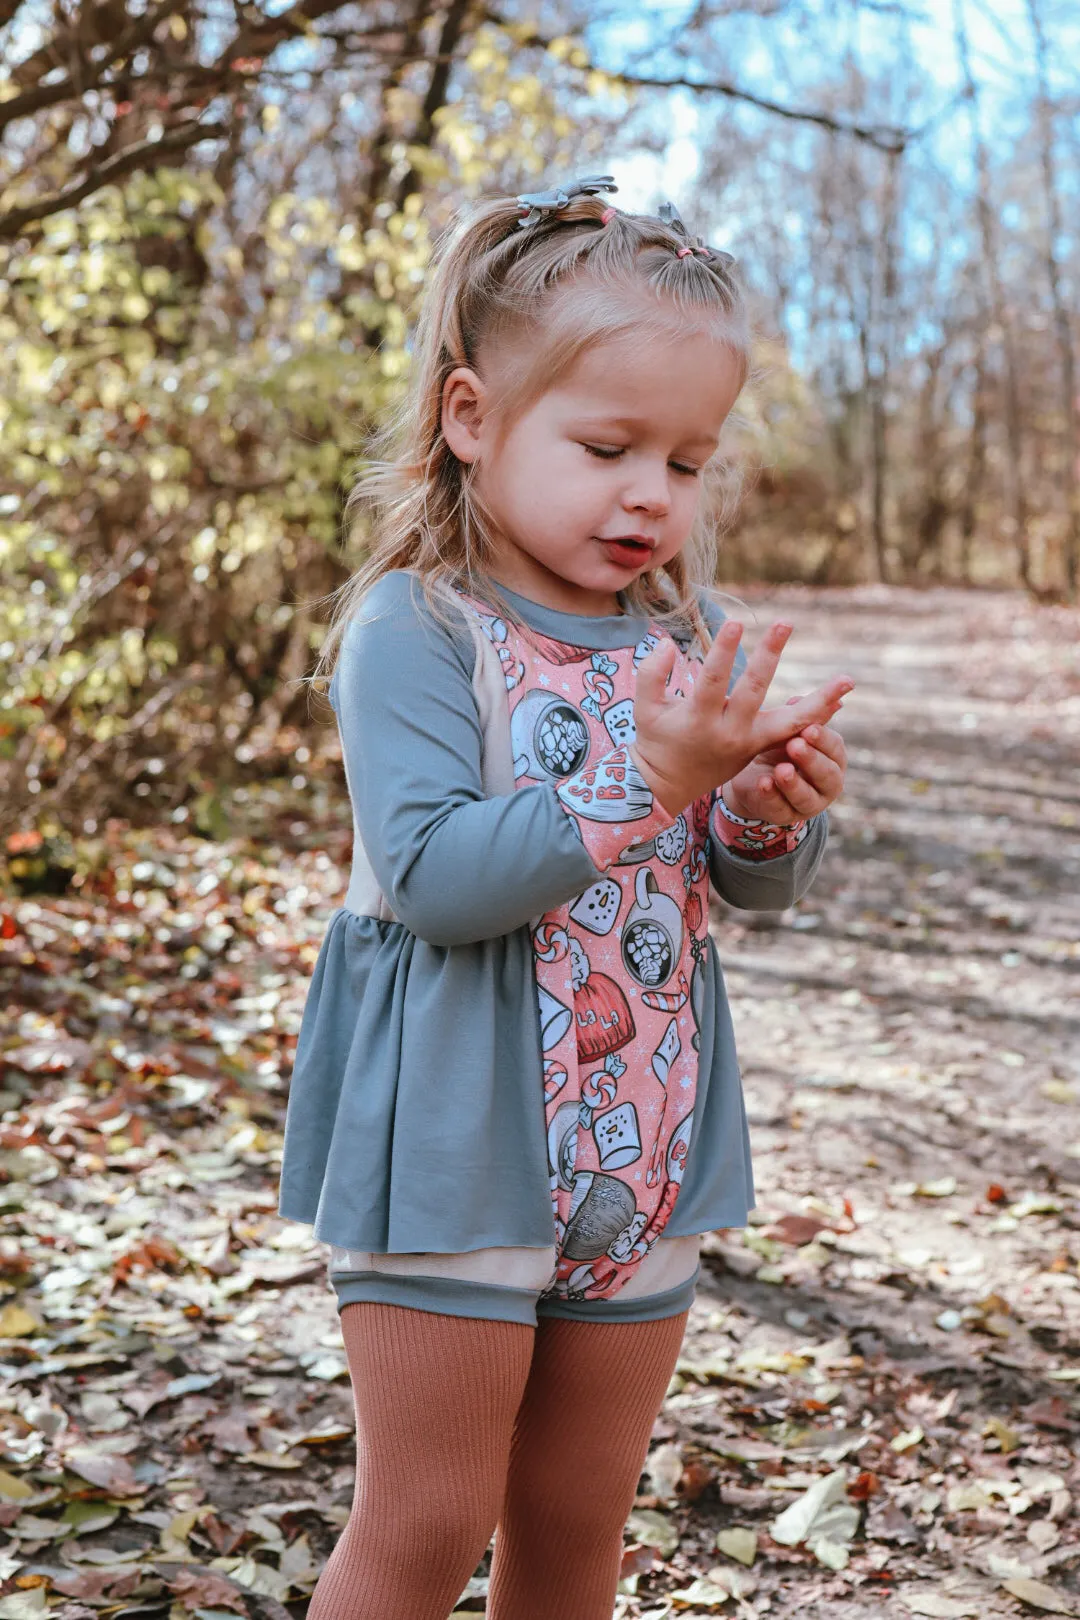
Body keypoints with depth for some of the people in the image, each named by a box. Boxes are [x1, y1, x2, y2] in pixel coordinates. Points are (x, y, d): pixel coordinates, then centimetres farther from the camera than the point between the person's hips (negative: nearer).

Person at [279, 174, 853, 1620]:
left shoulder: (693, 633, 4)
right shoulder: (414, 628, -14)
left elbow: (752, 883, 7)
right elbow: (429, 872, -25)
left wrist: (774, 815, -16)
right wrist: (645, 782, -30)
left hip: (643, 1153, 6)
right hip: (453, 1148, -5)